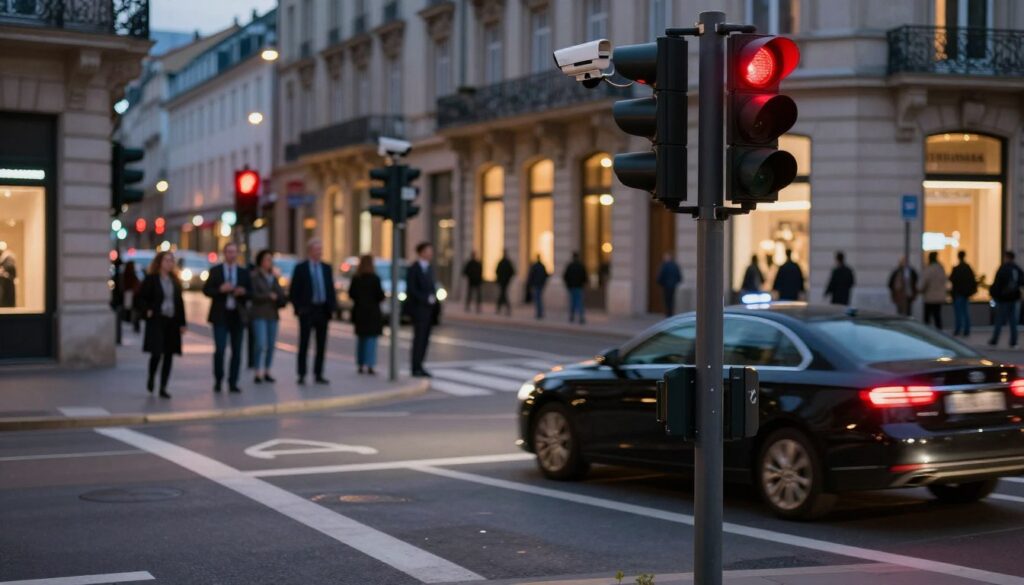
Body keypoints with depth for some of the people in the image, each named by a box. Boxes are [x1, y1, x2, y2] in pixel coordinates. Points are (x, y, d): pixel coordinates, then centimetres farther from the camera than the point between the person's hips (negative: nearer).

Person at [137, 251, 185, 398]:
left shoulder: (175, 281, 12)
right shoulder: (151, 279, -2)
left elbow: (180, 302, 13)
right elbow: (139, 298, 0)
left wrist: (182, 323, 9)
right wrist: (146, 311, -13)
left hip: (172, 322, 5)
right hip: (156, 321, -5)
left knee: (168, 355, 3)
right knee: (157, 353, -12)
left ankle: (163, 388, 10)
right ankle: (151, 378, 17)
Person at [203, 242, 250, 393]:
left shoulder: (243, 272, 9)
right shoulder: (215, 271, 4)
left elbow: (250, 293, 8)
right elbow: (206, 290, -1)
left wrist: (243, 292, -14)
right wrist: (220, 289, -18)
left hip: (237, 316, 2)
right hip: (220, 315, -2)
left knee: (237, 351, 3)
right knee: (219, 349, -9)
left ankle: (233, 383, 11)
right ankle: (218, 380, 7)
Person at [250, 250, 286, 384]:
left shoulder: (274, 279, 14)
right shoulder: (255, 277, -1)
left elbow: (281, 295, 10)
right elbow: (253, 296, -9)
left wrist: (284, 298, -11)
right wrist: (268, 296, -15)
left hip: (272, 315, 5)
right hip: (259, 315, -5)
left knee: (271, 345, 3)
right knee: (261, 344, -14)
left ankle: (267, 372, 11)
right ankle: (257, 374, -7)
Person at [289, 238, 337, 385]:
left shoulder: (326, 267, 9)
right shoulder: (300, 268, -2)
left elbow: (331, 288, 10)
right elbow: (293, 291, -2)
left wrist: (332, 307, 0)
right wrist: (298, 308, -9)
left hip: (323, 310, 4)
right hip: (307, 310, -4)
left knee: (321, 344, 6)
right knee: (304, 344, 1)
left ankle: (318, 374, 12)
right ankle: (302, 375, 6)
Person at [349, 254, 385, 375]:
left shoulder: (356, 279, -1)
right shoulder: (374, 279, -14)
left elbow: (351, 294, 1)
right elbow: (380, 295, -14)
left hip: (359, 311, 5)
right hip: (372, 312, -5)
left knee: (361, 339, 14)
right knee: (371, 339, -2)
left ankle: (360, 365, 16)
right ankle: (370, 366, -7)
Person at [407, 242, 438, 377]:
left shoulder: (429, 269, 15)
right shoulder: (413, 269, -9)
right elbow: (411, 290, -14)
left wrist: (434, 298, 1)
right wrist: (427, 299, -17)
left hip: (428, 309, 7)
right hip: (418, 309, -7)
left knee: (425, 339, 7)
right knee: (419, 338, -7)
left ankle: (419, 366, 12)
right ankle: (416, 368, -3)